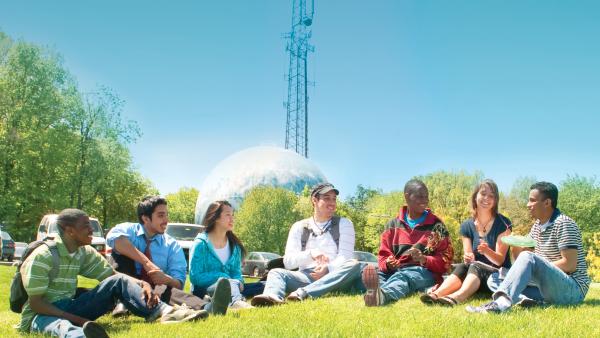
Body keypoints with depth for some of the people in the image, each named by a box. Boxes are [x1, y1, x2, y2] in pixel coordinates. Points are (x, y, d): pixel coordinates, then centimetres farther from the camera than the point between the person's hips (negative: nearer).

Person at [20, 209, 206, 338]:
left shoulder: (85, 253, 5)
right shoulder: (42, 256, -15)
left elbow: (113, 274, 4)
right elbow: (35, 304, -18)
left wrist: (143, 284, -17)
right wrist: (78, 320, -26)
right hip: (43, 314, -7)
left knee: (117, 281, -11)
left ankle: (164, 312, -36)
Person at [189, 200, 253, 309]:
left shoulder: (234, 245, 16)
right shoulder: (201, 243, -1)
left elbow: (236, 272, 15)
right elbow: (195, 277, -8)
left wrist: (237, 282, -9)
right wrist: (222, 277, -16)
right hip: (203, 291, -5)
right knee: (225, 283, -37)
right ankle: (236, 302, -70)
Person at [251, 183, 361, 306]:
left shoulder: (344, 224, 11)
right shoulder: (299, 227, 13)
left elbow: (345, 257, -2)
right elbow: (288, 262, 2)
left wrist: (328, 268, -24)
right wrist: (310, 254, -17)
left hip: (334, 278, -1)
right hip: (306, 277, 1)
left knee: (354, 265, -30)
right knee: (276, 272, -21)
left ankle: (302, 293, -44)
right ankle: (272, 296, -57)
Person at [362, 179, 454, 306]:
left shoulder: (436, 225, 10)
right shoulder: (393, 224, 18)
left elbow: (445, 260, 5)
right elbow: (384, 255, 15)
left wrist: (425, 260, -16)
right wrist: (388, 264, -10)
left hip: (424, 271, -4)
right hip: (395, 270, 4)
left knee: (403, 277, -39)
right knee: (376, 273, -29)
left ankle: (382, 294, -72)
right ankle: (375, 292, -65)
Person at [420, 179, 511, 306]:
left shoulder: (503, 224, -7)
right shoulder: (467, 226, 4)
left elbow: (499, 260, -11)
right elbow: (469, 257, -2)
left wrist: (487, 251, -33)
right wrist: (468, 259, -27)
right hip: (474, 275, 4)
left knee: (475, 266, -33)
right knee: (461, 267, -29)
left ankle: (456, 297, -64)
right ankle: (436, 294, -55)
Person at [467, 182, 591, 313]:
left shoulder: (563, 224, -12)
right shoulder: (538, 225, 12)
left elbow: (570, 265, -19)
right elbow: (520, 254, 12)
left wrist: (540, 268, -14)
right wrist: (516, 247, -8)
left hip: (572, 289, -8)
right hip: (545, 287, 8)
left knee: (528, 258, -32)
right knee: (494, 279, -1)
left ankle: (500, 303, -49)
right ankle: (528, 299, -30)